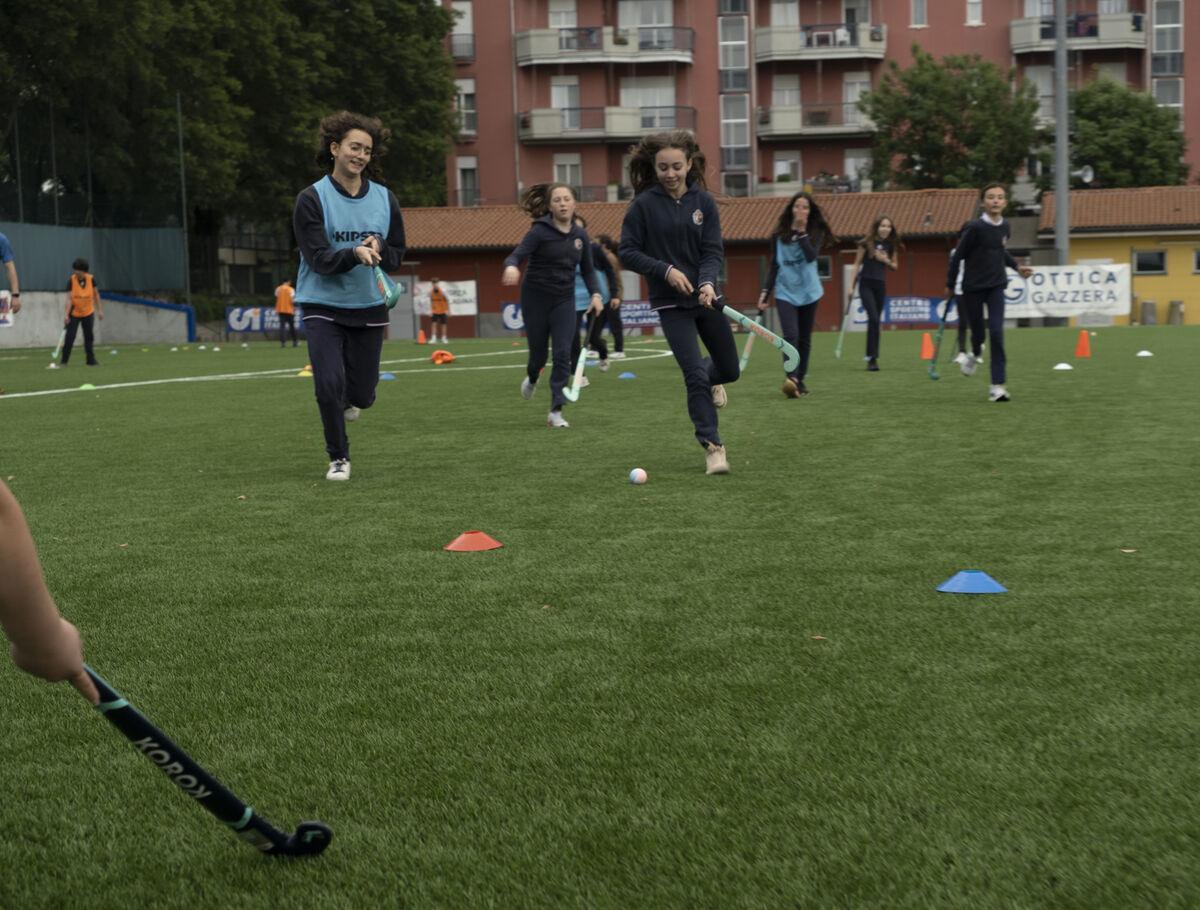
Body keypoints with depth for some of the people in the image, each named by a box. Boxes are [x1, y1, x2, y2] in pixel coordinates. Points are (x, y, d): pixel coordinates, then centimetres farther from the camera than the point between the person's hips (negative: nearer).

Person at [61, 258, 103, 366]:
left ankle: (91, 360, 15)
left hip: (88, 313, 2)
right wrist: (66, 315, -26)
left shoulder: (91, 279, -11)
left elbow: (96, 295, 3)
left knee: (89, 337, 7)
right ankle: (64, 361, 3)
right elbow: (69, 299, -19)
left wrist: (99, 310, 4)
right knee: (69, 337, -6)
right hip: (74, 314, -2)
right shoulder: (71, 281, -17)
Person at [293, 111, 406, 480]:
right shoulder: (312, 198, -8)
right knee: (329, 385, -15)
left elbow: (397, 256, 7)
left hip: (369, 308, 3)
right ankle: (338, 457, 8)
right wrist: (355, 254, -33)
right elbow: (318, 258, -15)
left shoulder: (384, 198, 3)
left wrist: (379, 248, -16)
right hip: (323, 306, -3)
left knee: (362, 394, 7)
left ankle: (346, 400, 46)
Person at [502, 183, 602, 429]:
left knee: (563, 354, -9)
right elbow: (516, 255, -21)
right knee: (539, 353, 7)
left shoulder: (580, 235, 2)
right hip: (536, 298, -3)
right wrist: (511, 267, -44)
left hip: (564, 300, 3)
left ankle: (556, 411, -5)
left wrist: (595, 293, -3)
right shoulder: (540, 231, -11)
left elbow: (587, 270, 13)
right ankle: (532, 378, 45)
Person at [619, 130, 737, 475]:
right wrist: (666, 270, -19)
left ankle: (709, 377, 51)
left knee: (730, 369, 15)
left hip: (705, 295, 3)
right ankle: (713, 446, -3)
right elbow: (627, 252, -7)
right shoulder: (643, 205, -9)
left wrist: (708, 283, -25)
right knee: (695, 375, -12)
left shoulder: (703, 201, -2)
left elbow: (713, 251, -6)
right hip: (670, 303, -3)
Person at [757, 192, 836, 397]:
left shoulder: (815, 233, 2)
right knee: (791, 336, -17)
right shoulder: (779, 235, 4)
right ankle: (791, 377, -30)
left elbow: (811, 255, -17)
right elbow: (774, 266, 9)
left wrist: (802, 232, -16)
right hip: (785, 292, -1)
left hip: (808, 292, 1)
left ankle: (800, 379, 18)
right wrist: (765, 292, 4)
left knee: (804, 339, 8)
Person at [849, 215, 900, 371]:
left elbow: (895, 266, 14)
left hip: (881, 285, 4)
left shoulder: (891, 245, 5)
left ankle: (872, 357, 14)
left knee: (876, 321, 7)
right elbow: (857, 264, 0)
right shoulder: (867, 243, -5)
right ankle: (872, 358, -16)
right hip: (866, 283, -4)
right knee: (873, 318, -17)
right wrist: (851, 285, -3)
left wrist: (886, 260, -8)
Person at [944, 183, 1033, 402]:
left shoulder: (1005, 227, 1)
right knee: (977, 332, 8)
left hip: (996, 286, 3)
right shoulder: (975, 228, -15)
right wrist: (950, 285, -3)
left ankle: (997, 385, -10)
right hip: (973, 287, -3)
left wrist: (1017, 266, 7)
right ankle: (975, 354, 47)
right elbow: (958, 256, -8)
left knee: (996, 332, -11)